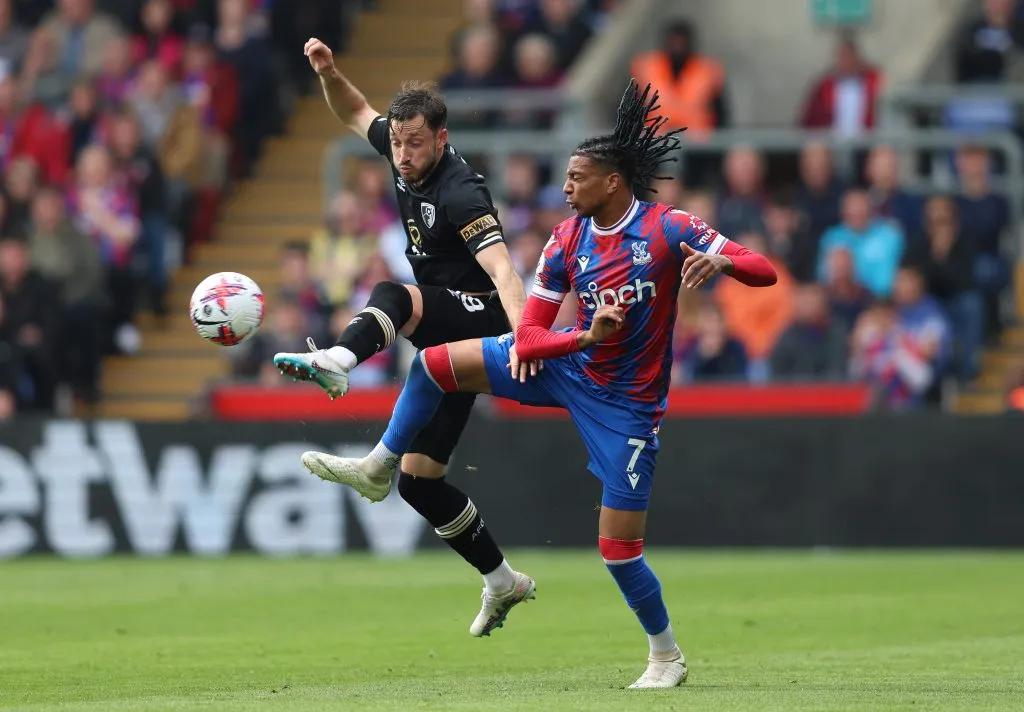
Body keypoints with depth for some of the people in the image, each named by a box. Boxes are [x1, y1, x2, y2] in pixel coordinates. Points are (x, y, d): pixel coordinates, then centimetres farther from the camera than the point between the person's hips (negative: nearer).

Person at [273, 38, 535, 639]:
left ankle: (337, 362, -69)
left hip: (478, 318, -9)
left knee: (391, 296, -38)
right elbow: (356, 113, 23)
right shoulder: (407, 161, 3)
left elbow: (502, 269, -35)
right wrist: (329, 73, 3)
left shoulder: (460, 192, -21)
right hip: (446, 343, 9)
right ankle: (502, 581, 16)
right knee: (418, 478, 6)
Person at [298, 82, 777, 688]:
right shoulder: (568, 240, -7)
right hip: (570, 363, 5)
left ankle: (667, 656, 16)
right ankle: (377, 470, 20)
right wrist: (588, 336, -27)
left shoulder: (668, 229, -19)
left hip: (626, 404, -5)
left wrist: (719, 259, -43)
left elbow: (765, 273, -20)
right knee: (434, 364, 0)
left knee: (619, 546, -6)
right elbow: (527, 337, -7)